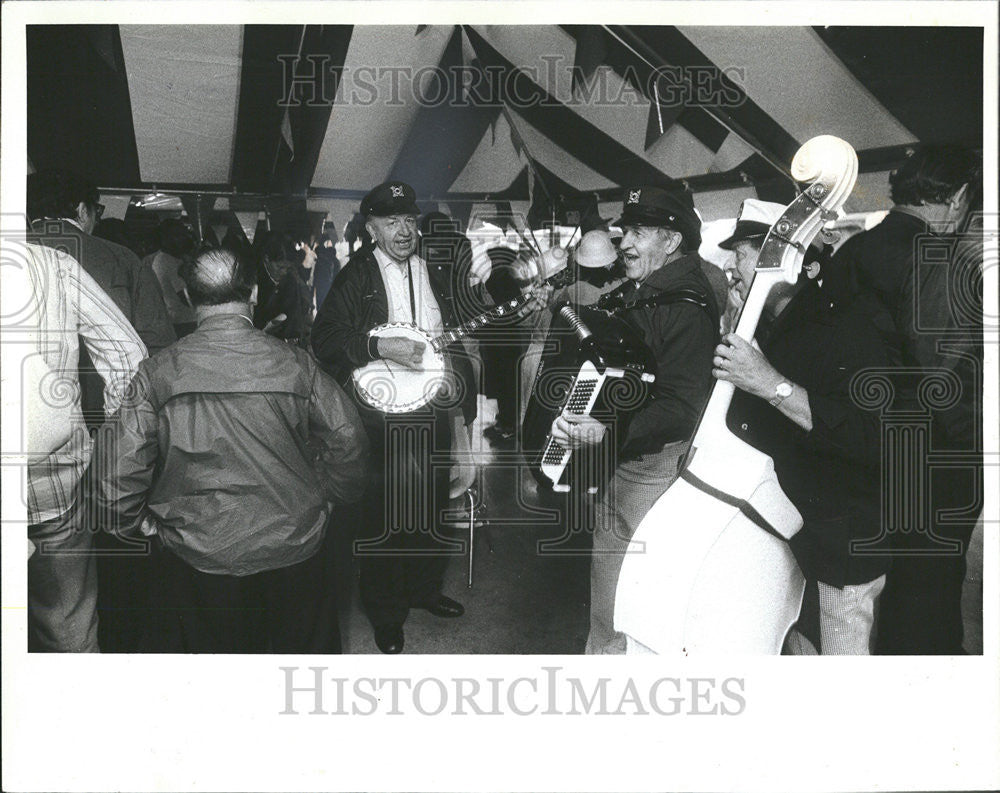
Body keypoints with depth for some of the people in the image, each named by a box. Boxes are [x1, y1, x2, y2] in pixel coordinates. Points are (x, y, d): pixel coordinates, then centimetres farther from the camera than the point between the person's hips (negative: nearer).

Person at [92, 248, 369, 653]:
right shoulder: (295, 364, -8)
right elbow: (347, 440, -7)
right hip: (293, 549, 1)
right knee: (304, 648, 22)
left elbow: (118, 465, -11)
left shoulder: (158, 372, -9)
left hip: (197, 555, 0)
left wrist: (137, 521, 8)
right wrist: (323, 505, 9)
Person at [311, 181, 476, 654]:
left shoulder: (431, 277, 12)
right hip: (382, 417, -5)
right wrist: (380, 347, -24)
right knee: (383, 520, 2)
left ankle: (425, 588, 37)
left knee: (431, 510, 15)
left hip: (434, 414, 5)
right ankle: (386, 616, 20)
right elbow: (325, 338, -13)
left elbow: (453, 344, 18)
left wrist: (463, 403, 13)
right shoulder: (356, 277, -4)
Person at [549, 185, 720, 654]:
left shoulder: (686, 306, -18)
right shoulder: (636, 290, 10)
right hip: (617, 460, 9)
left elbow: (680, 408, -26)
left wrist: (606, 432, -34)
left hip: (648, 468, -9)